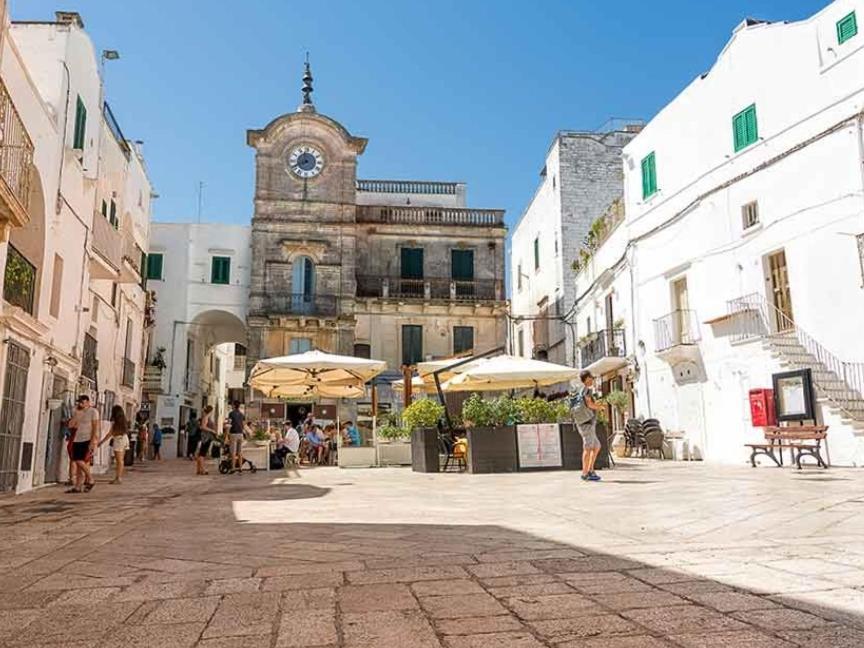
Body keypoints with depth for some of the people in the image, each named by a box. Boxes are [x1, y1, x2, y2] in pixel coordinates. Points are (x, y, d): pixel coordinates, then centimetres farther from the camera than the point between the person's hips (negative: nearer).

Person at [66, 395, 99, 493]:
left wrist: (93, 441, -17)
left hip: (87, 440, -6)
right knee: (78, 463, 5)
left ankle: (90, 480, 5)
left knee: (81, 462, -12)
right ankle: (77, 486, 8)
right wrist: (77, 413, -4)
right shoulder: (77, 412, 15)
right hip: (77, 440, 6)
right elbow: (70, 425, 5)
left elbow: (95, 427, -9)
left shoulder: (93, 411, -4)